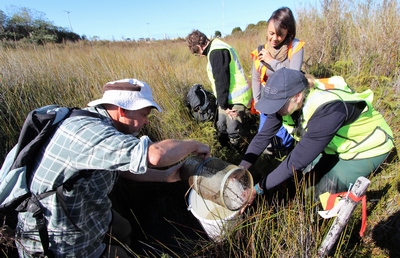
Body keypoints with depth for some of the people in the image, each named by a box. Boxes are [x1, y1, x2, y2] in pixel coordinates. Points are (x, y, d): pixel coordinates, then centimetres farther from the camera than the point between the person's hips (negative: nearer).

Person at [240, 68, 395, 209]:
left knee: (325, 192, -16)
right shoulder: (289, 101, -21)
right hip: (336, 142, 6)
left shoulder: (328, 109, -42)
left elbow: (297, 160, -41)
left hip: (367, 147, -6)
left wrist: (258, 189, -37)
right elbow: (264, 135, -17)